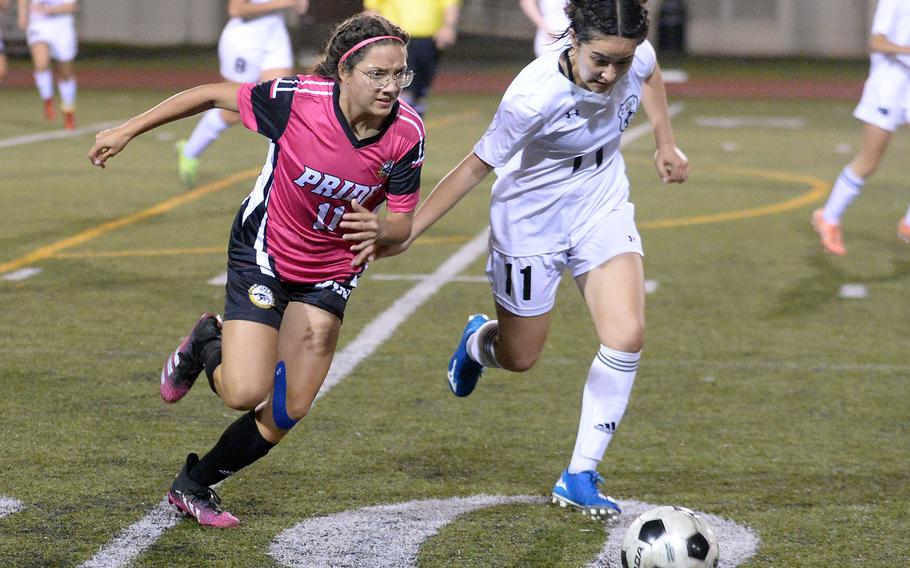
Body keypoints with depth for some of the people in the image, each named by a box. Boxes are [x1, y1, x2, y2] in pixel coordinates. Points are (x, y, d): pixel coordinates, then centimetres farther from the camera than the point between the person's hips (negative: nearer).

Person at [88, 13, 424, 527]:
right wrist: (128, 131, -7)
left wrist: (379, 229, -36)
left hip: (332, 272, 3)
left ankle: (195, 485, 26)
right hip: (264, 253, -3)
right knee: (246, 393, -17)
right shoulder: (298, 98, -28)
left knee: (288, 412, 3)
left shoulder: (407, 132, -19)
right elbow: (213, 95, -12)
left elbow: (402, 225, -11)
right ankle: (205, 345, 19)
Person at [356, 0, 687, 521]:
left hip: (603, 207, 4)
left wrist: (666, 144, 11)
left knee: (627, 336, -15)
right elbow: (477, 167, -22)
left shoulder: (635, 56, -21)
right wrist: (406, 233, -20)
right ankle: (478, 341, 52)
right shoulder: (535, 97, -35)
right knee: (520, 359, 12)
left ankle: (580, 476, 0)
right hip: (532, 219, -4)